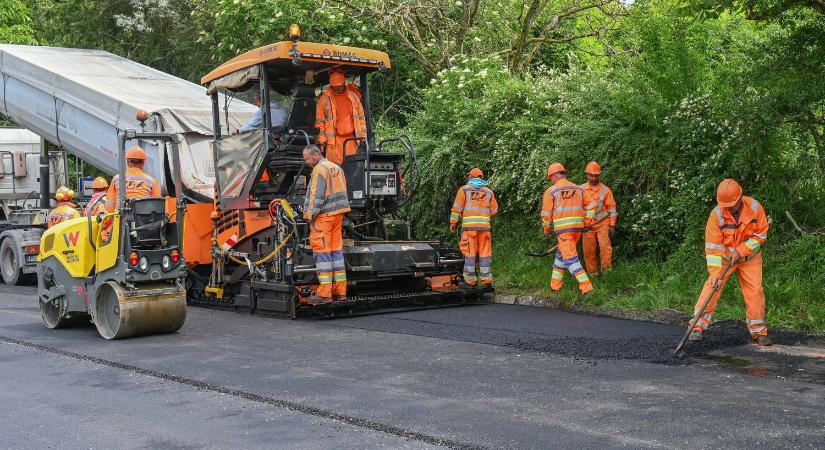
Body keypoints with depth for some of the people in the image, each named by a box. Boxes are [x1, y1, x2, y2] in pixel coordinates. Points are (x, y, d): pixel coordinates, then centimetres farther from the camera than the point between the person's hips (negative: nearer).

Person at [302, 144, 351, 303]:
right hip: (338, 214, 9)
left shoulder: (320, 169, -10)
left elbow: (317, 196, -17)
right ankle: (340, 291, 12)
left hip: (323, 215, -9)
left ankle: (324, 293, -9)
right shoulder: (336, 168, 19)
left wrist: (311, 215, -13)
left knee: (322, 252, -7)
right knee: (336, 251, 10)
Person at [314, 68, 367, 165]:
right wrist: (322, 138, -5)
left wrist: (362, 135, 11)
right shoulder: (325, 98, 2)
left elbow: (361, 117, 17)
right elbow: (319, 121, 2)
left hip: (351, 139, 4)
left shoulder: (353, 96, 12)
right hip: (334, 139, -3)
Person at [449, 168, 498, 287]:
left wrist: (453, 223, 7)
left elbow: (457, 208, 1)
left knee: (470, 254, 1)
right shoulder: (488, 192, 14)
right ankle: (486, 279, 6)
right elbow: (494, 210, 17)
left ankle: (470, 280, 1)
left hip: (468, 226, -2)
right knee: (485, 254, 6)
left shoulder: (464, 189, 5)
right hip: (484, 227, 2)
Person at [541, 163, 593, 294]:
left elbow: (546, 213, 2)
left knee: (570, 257, -5)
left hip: (563, 228, -6)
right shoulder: (578, 189, 13)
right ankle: (555, 283, 24)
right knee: (561, 253, 19)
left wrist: (546, 229, 17)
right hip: (578, 226, 6)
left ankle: (585, 285, -15)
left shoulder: (551, 191, -1)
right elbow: (583, 209, 14)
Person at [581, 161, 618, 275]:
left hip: (603, 224, -2)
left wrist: (612, 226, -2)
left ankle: (607, 269, -6)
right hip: (587, 226, 2)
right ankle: (592, 273, 12)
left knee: (605, 246, -15)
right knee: (588, 251, 3)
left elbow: (612, 208, 4)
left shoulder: (605, 190, 2)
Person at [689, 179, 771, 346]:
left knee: (755, 292, -4)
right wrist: (715, 272, -28)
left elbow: (761, 234, -9)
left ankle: (759, 331, 11)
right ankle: (698, 327, -10)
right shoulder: (717, 214, -22)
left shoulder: (754, 207, -18)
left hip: (749, 256, 1)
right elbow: (712, 246, -21)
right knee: (712, 287, -13)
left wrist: (740, 251, -19)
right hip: (724, 257, -1)